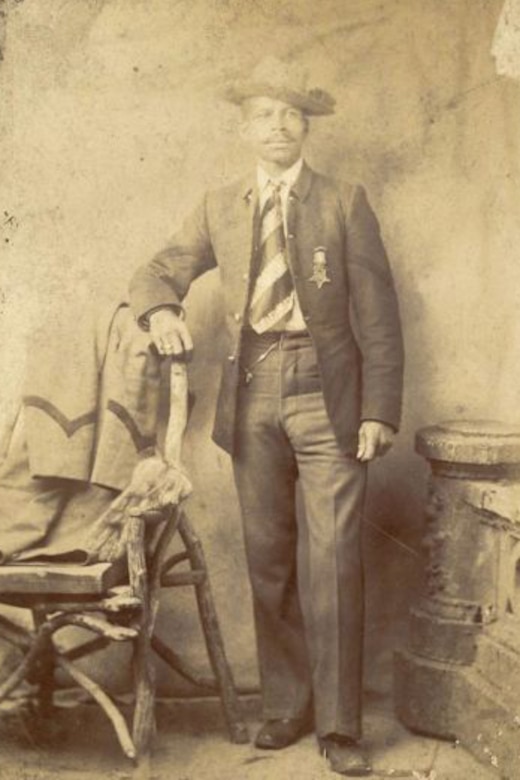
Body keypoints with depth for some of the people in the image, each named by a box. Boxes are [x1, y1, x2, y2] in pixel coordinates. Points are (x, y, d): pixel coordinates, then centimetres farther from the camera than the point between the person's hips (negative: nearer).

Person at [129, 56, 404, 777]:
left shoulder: (345, 204, 4)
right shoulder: (219, 209, 13)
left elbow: (378, 316, 1)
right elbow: (157, 271, 16)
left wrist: (379, 412, -7)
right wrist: (161, 309, -9)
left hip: (327, 392, -3)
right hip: (253, 394, 3)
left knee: (332, 560, -5)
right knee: (268, 557, 8)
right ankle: (286, 706, 21)